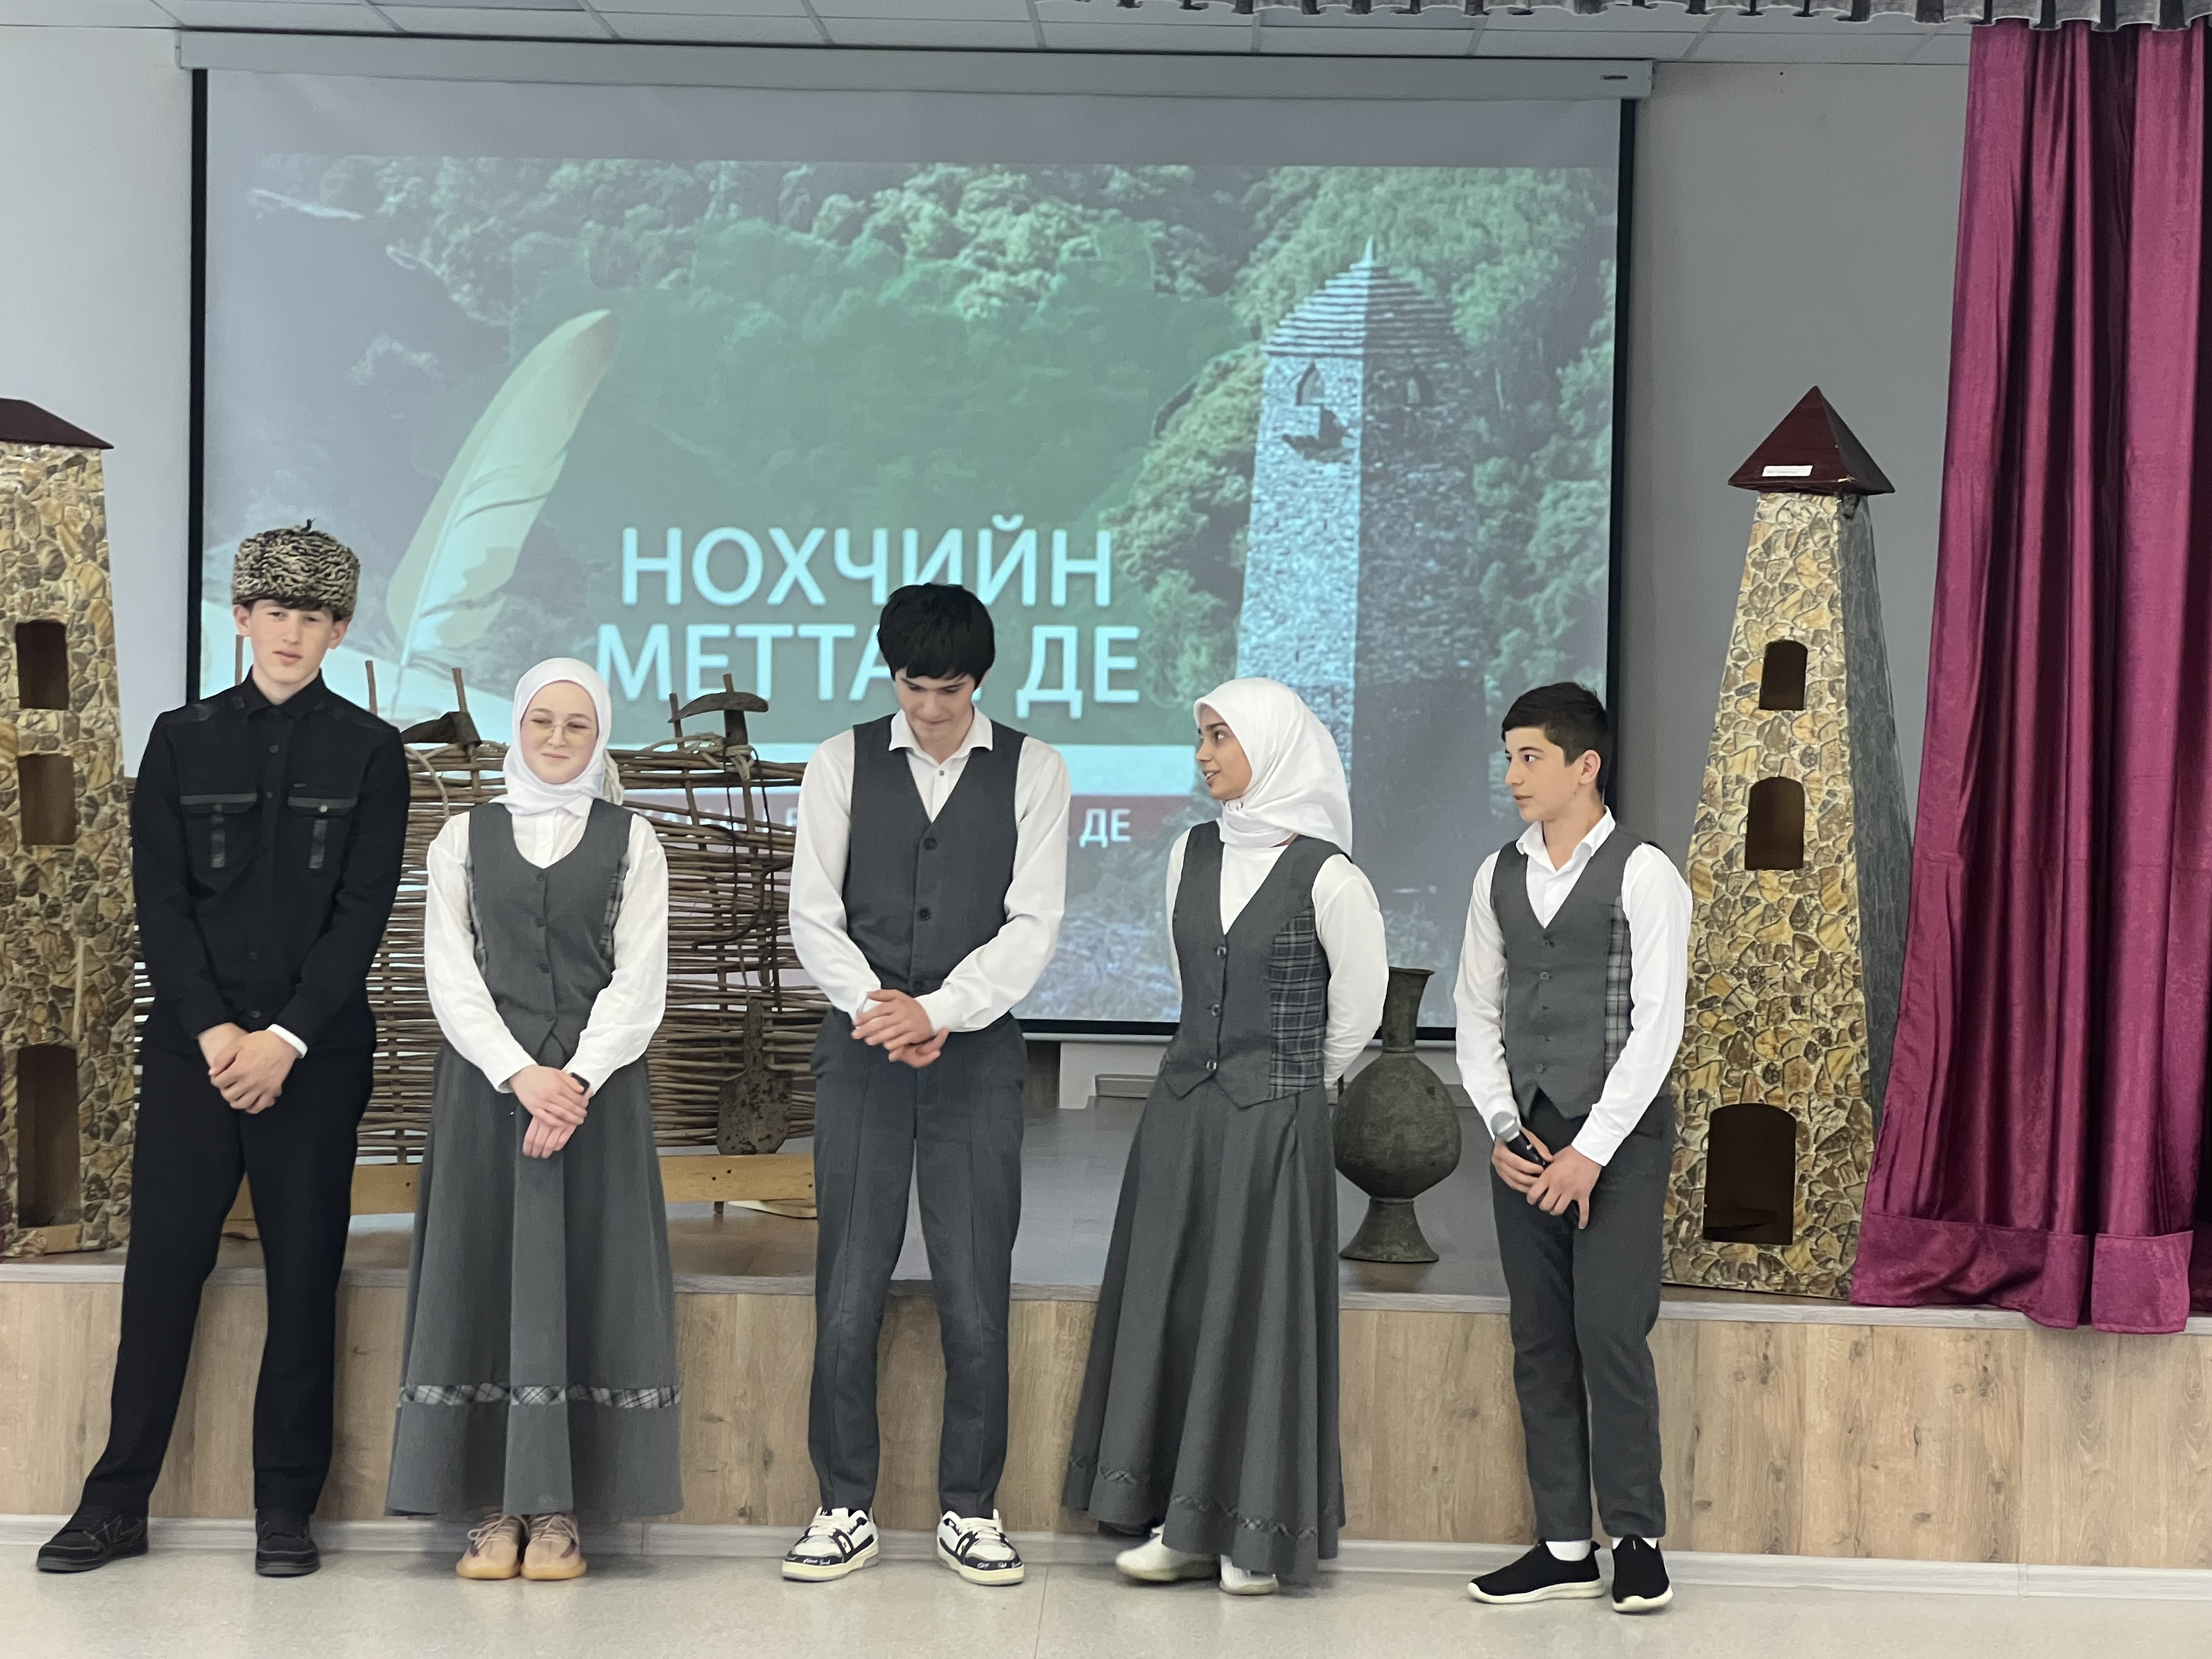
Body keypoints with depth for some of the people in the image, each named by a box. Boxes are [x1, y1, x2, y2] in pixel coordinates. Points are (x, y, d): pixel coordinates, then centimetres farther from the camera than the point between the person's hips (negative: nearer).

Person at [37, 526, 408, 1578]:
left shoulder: (368, 752, 4)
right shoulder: (183, 740, 8)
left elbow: (362, 912, -3)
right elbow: (159, 901, 2)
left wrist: (284, 1040, -11)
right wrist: (214, 1033, -9)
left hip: (315, 1051, -1)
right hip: (192, 1046, 1)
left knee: (305, 1275, 3)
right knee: (161, 1265, 1)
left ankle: (286, 1511, 11)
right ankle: (117, 1504, 10)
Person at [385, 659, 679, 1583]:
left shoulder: (631, 842, 7)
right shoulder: (464, 839, 10)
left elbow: (640, 981, 0)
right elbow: (450, 975, 2)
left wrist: (578, 1080, -14)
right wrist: (521, 1075, -12)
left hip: (597, 1085, -1)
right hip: (488, 1081, 1)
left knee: (583, 1276, -3)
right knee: (485, 1273, -2)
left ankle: (558, 1508, 1)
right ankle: (496, 1507, 2)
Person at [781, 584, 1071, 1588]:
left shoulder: (1031, 772, 3)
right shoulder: (841, 764, 5)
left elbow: (1034, 924, -3)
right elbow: (814, 915, 2)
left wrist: (938, 1011, -15)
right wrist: (881, 1010, -13)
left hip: (976, 1053, 0)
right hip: (861, 1053, 1)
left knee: (975, 1297, 1)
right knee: (848, 1291, 2)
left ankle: (969, 1512, 15)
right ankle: (846, 1510, 14)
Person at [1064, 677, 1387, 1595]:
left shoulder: (1325, 876, -11)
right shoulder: (1192, 854, 6)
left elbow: (1358, 1008, -1)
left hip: (1274, 1116, -6)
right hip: (1184, 1102, 6)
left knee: (1258, 1310, 0)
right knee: (1169, 1304, 7)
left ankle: (1256, 1535, 11)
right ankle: (1185, 1524, 17)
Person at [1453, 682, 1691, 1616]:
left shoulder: (1643, 876, -6)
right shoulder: (1499, 876, 10)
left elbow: (1657, 1025, -10)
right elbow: (1478, 1014, 12)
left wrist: (1591, 1151, -13)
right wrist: (1504, 1130, 0)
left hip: (1617, 1137, -5)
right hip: (1524, 1140, 5)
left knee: (1610, 1335, -7)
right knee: (1539, 1343, 6)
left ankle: (1637, 1541, 6)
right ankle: (1564, 1549, 14)